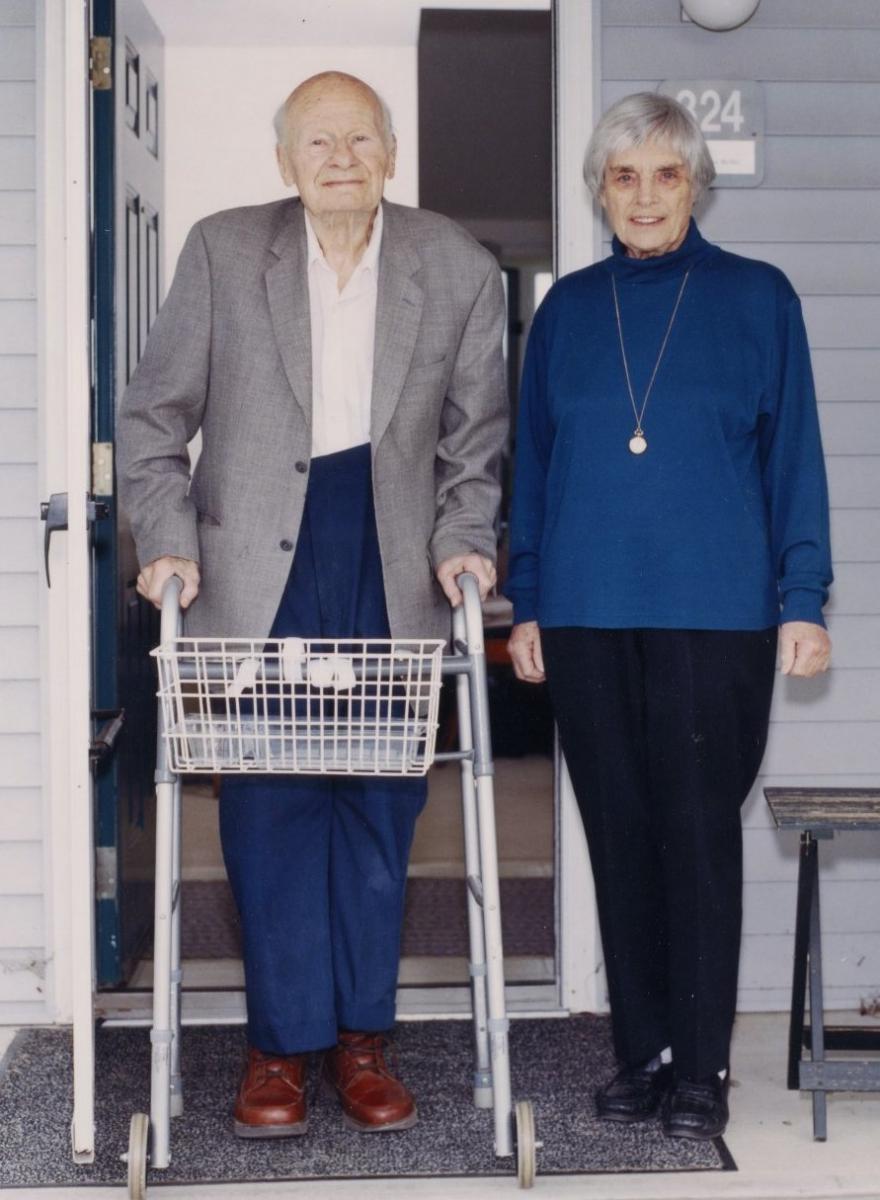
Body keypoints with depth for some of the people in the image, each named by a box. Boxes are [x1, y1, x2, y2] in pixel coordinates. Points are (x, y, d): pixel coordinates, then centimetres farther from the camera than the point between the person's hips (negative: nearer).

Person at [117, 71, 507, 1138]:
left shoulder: (459, 270, 4)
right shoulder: (223, 251, 1)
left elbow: (476, 437, 10)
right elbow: (154, 417, 4)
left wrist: (465, 539, -3)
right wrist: (167, 540, -6)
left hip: (392, 569, 1)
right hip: (257, 570, -1)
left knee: (379, 805, 6)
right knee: (268, 806, 1)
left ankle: (361, 1036, 20)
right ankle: (281, 1044, 13)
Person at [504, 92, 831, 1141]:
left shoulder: (757, 298, 4)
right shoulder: (567, 310, 12)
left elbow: (794, 457, 3)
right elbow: (534, 461, 14)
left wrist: (801, 601, -4)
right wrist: (526, 603, 9)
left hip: (715, 611, -3)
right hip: (586, 616, 3)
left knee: (700, 833, 0)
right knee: (619, 836, 8)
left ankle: (701, 1067, 11)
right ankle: (640, 1052, 19)